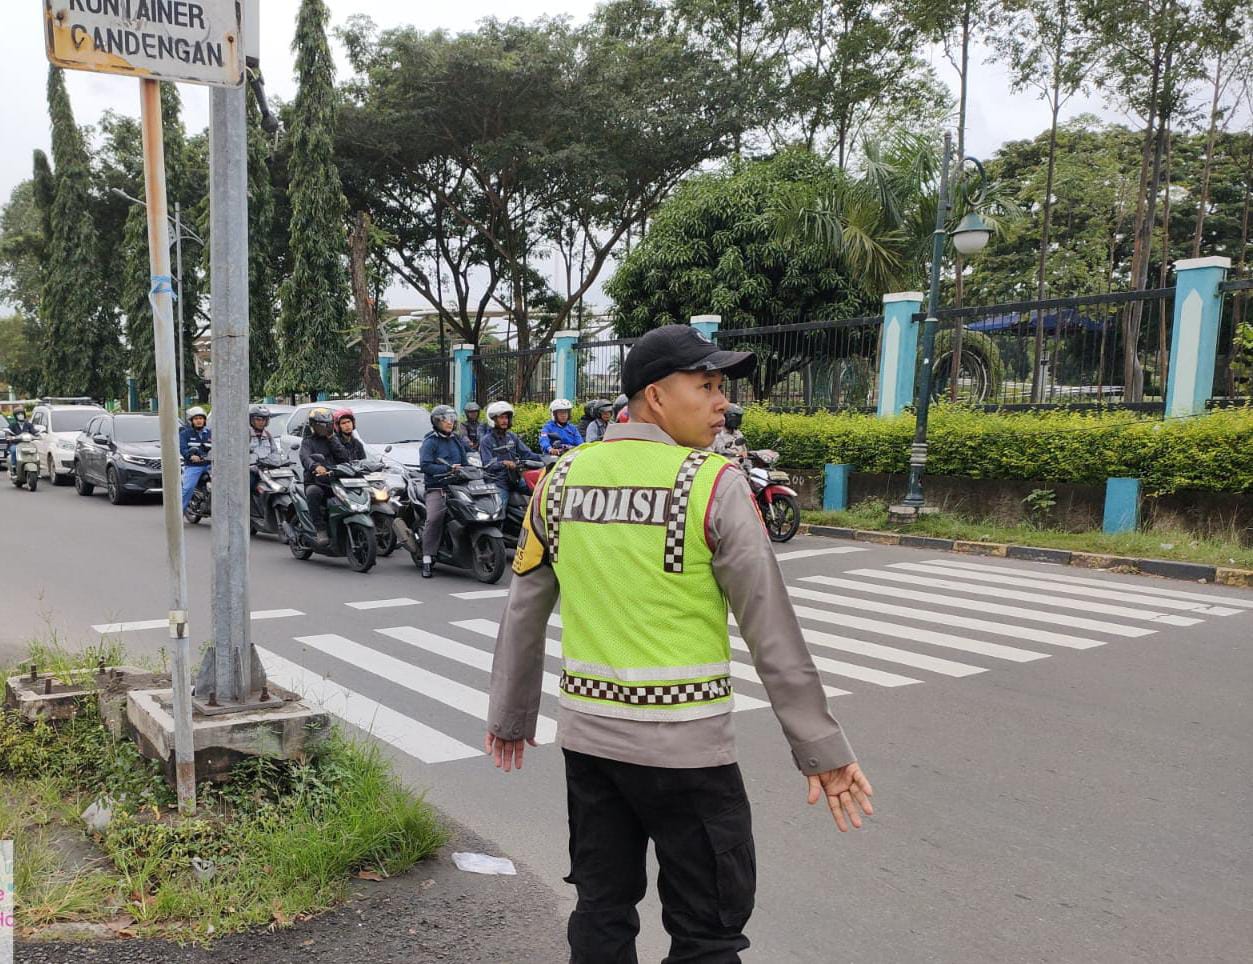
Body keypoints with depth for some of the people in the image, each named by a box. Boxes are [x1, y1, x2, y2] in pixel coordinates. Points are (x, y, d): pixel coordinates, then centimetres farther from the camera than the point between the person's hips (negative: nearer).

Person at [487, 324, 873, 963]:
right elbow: (771, 627, -12)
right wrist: (821, 747, -4)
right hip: (683, 744, -5)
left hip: (587, 734, 6)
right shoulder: (711, 483, -13)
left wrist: (511, 714, 20)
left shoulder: (562, 478, 2)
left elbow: (525, 612, 9)